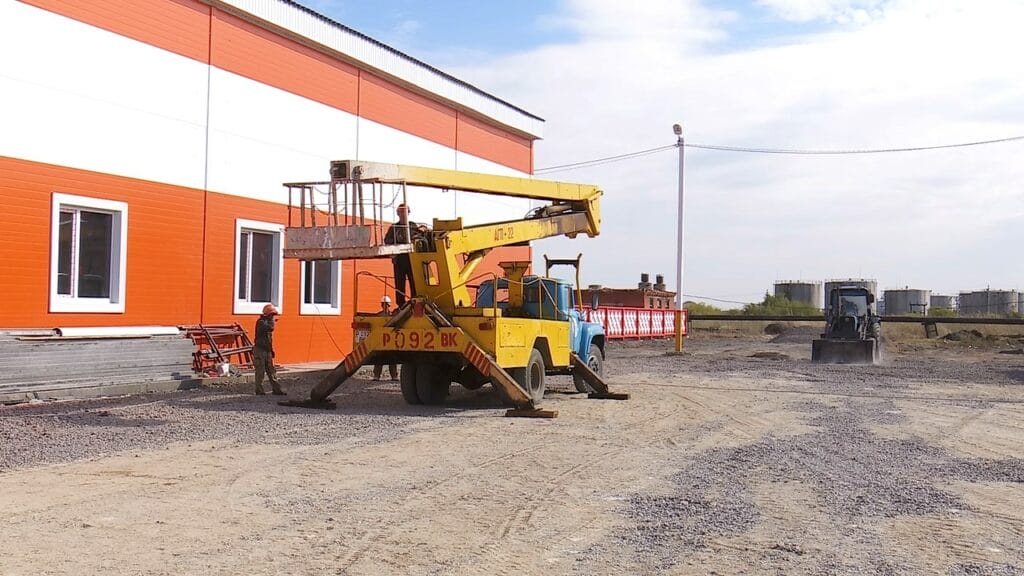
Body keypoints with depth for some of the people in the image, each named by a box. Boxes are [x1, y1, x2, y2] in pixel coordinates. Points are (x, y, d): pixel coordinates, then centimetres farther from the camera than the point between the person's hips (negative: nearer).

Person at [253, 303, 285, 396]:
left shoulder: (267, 322, 17)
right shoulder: (261, 322, -12)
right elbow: (271, 328, -32)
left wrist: (271, 350, 22)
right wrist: (272, 320, -15)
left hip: (267, 351, 9)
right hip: (260, 350, -9)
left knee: (271, 371, 8)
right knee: (260, 371, -4)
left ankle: (276, 389, 9)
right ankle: (259, 390, 3)